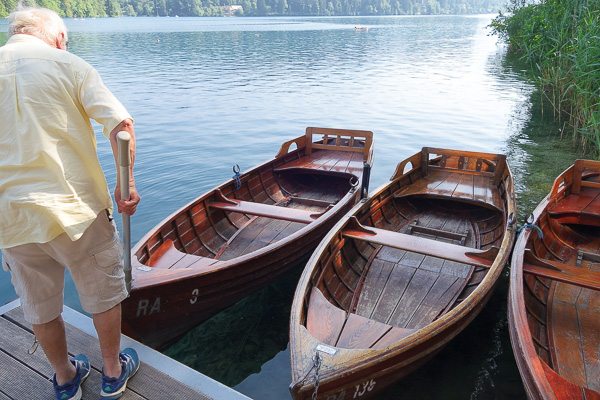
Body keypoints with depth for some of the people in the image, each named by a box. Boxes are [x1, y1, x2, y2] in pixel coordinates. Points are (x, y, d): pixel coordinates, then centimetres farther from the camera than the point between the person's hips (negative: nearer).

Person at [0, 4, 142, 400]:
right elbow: (120, 125, -15)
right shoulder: (71, 66, -2)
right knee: (104, 294, 17)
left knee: (41, 307, 21)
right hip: (76, 208, -3)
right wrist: (127, 182, -8)